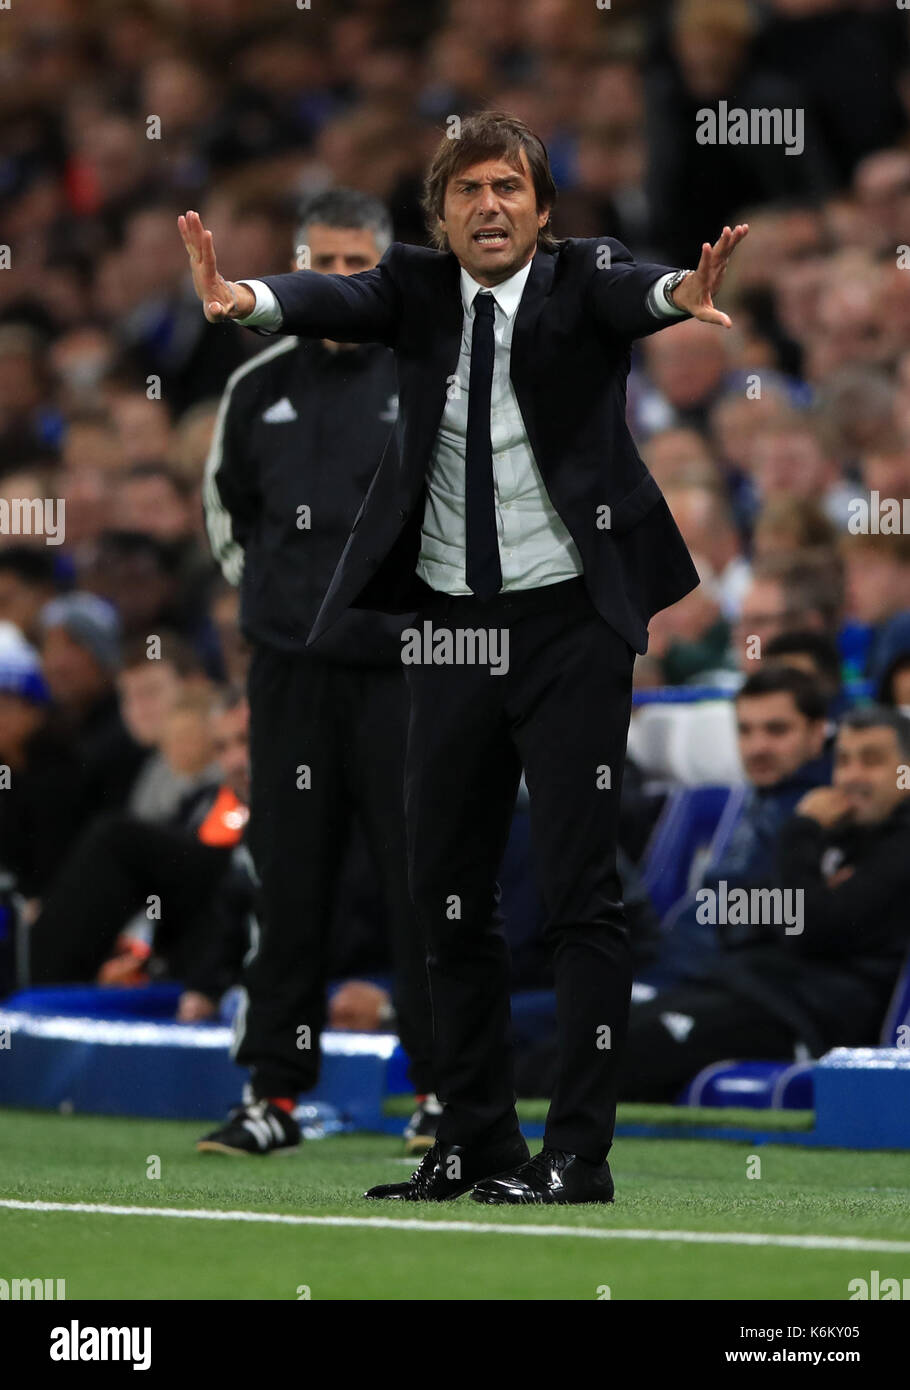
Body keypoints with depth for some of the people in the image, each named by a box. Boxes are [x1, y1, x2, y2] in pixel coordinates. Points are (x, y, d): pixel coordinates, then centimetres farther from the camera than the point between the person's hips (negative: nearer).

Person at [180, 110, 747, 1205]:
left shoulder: (579, 281, -3)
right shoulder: (418, 288, 3)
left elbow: (628, 294, -25)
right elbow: (339, 301, -16)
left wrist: (683, 293, -50)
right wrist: (242, 299, -39)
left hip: (571, 621, -4)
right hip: (452, 623, 4)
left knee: (579, 890, -5)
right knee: (446, 895, 8)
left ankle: (578, 1155, -3)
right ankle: (474, 1146, 18)